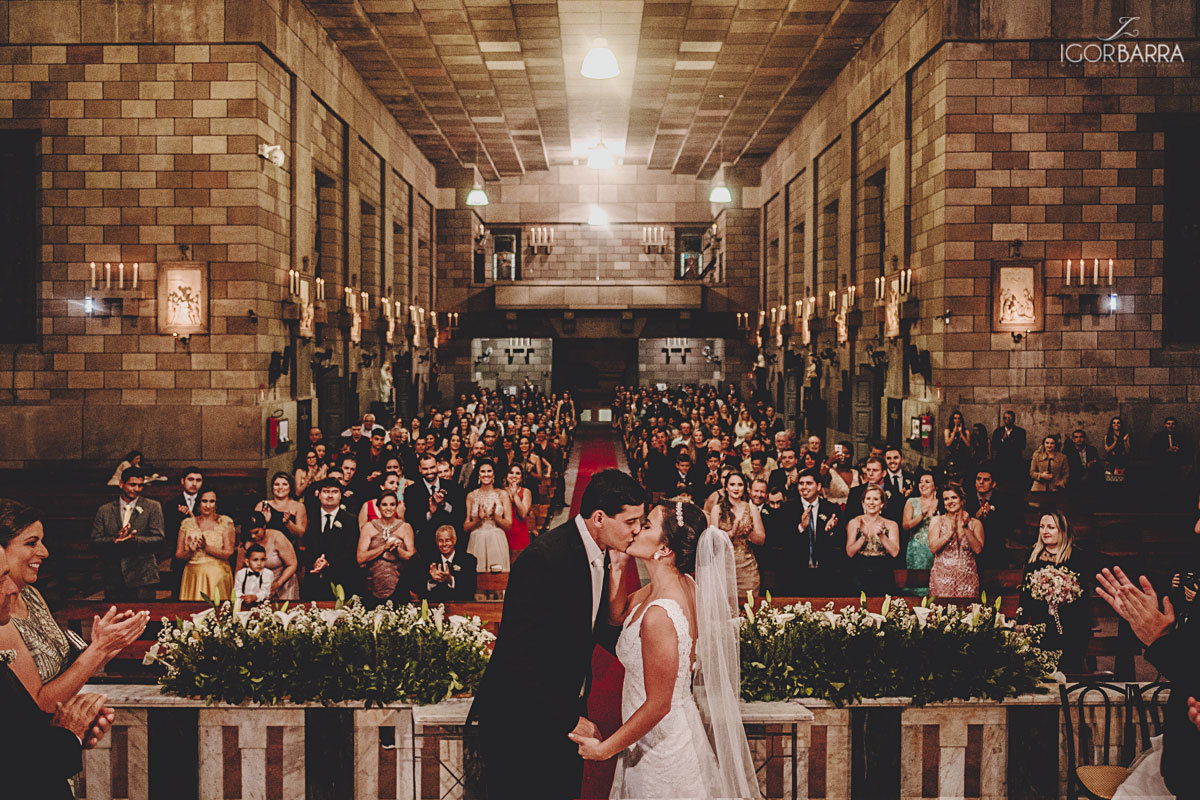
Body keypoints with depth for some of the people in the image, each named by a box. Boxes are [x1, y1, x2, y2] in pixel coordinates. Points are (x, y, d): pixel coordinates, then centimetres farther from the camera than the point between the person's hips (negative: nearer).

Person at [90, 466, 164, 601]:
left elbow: (158, 539, -2)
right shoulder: (104, 510, 12)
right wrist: (115, 540, -15)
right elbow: (95, 542, 5)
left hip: (142, 578, -2)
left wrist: (135, 540, -19)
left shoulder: (152, 507, 6)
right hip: (113, 579, 2)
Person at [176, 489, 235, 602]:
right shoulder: (187, 523, 9)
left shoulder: (225, 522, 2)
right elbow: (178, 555, 6)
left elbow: (228, 553, -7)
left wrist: (206, 547, -18)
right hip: (193, 576, 2)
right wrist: (190, 552, -14)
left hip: (217, 576, -2)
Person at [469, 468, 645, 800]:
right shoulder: (543, 558, -26)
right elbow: (521, 654, -26)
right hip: (520, 724, -8)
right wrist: (570, 720, -22)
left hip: (566, 711, 8)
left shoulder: (598, 554, 1)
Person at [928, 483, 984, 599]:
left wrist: (966, 528, -11)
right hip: (942, 576, -1)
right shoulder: (937, 521, 6)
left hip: (967, 576, 1)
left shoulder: (974, 523, 7)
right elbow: (933, 548, -6)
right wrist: (951, 531, -12)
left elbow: (978, 550, -5)